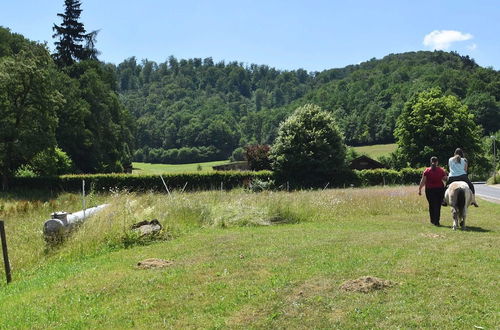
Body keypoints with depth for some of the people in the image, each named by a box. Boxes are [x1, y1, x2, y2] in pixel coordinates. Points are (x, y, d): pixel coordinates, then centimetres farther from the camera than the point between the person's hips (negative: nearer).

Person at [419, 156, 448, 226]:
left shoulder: (427, 171, -3)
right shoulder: (441, 170, 0)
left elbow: (423, 181, -7)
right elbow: (446, 179, 2)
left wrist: (420, 189, -2)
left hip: (430, 190, 0)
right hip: (440, 189, 0)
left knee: (431, 205, 13)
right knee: (438, 205, 6)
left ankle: (433, 220, 17)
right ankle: (436, 221, 2)